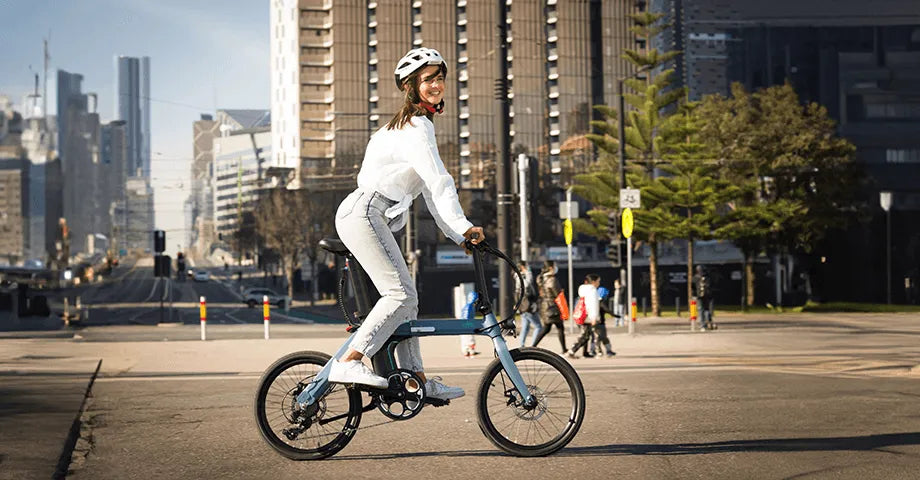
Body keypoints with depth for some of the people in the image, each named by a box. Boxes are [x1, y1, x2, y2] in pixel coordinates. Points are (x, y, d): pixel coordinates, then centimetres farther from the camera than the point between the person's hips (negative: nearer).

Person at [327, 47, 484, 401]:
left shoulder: (415, 125, 23)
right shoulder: (417, 126, -9)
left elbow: (430, 191, 23)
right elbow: (438, 181, -21)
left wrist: (459, 236, 18)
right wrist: (463, 226, -27)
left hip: (373, 217, 10)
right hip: (365, 212, -10)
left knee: (404, 297, 8)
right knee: (401, 295, -18)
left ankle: (416, 379, 10)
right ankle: (348, 363, -24)